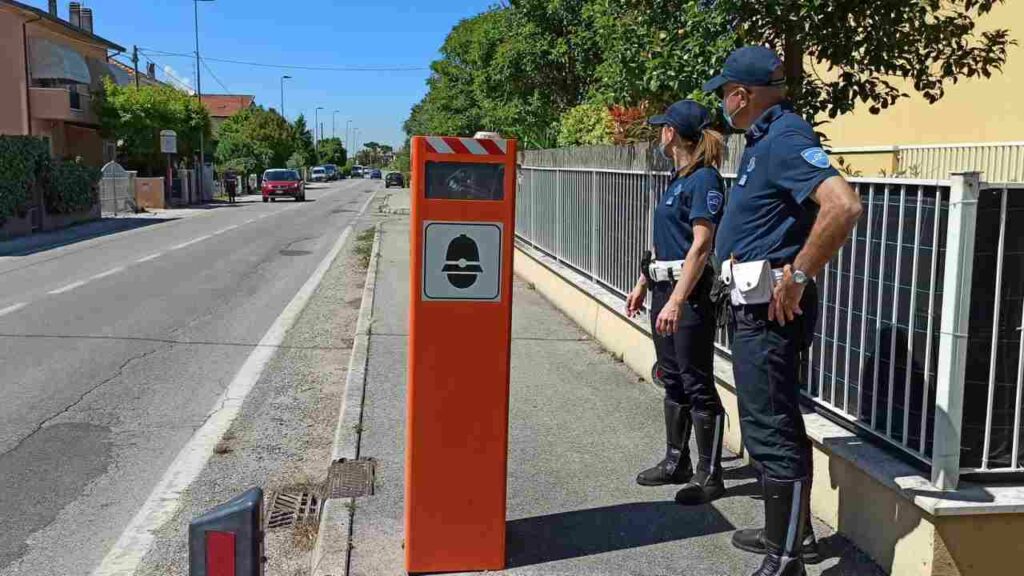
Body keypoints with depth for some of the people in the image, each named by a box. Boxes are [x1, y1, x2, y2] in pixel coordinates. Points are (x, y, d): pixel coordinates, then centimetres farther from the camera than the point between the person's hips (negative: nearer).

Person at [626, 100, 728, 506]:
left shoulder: (704, 180, -13)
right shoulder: (678, 180, 14)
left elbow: (701, 246, -20)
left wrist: (677, 301, -26)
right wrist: (644, 283, 22)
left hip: (690, 292, -9)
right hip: (664, 288, 9)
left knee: (697, 384, -2)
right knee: (673, 380, 15)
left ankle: (709, 475, 8)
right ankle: (676, 462, 26)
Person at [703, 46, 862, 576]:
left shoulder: (785, 139, -17)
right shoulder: (764, 138, 14)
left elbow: (844, 205, -32)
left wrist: (798, 278, -26)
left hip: (771, 309, -11)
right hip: (756, 306, 11)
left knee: (770, 429, -5)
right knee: (775, 421, 20)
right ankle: (791, 531, 36)